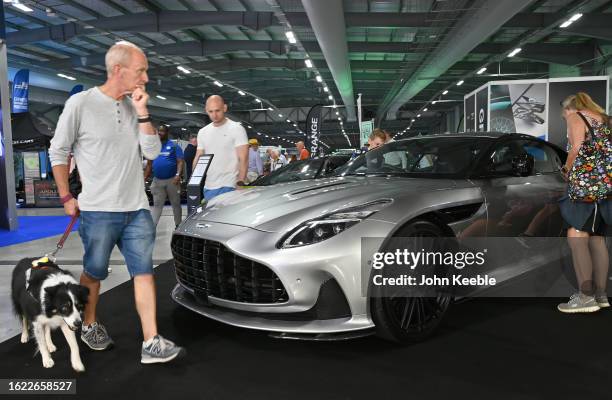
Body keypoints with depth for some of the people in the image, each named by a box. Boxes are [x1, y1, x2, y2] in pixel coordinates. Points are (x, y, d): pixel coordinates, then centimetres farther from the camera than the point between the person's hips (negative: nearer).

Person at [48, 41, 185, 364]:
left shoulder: (134, 107, 7)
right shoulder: (81, 103, -8)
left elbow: (152, 151, 2)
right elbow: (58, 152, -1)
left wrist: (142, 112, -7)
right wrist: (66, 198, -1)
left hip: (137, 210, 5)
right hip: (98, 212, -4)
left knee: (144, 273, 1)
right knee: (93, 273, 12)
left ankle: (151, 343, 4)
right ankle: (90, 326, 37)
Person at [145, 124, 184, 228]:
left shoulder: (174, 145, -2)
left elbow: (180, 161, -9)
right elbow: (149, 164, 15)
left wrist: (178, 175, -23)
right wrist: (145, 177, 7)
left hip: (172, 180, -3)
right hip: (157, 180, 4)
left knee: (175, 204, 8)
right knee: (157, 204, 4)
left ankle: (178, 225, 18)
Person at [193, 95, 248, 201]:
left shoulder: (236, 129, -4)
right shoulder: (202, 132, 14)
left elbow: (243, 159, -9)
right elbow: (198, 158, 17)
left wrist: (241, 183, -19)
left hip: (228, 186, -6)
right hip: (208, 187, 6)